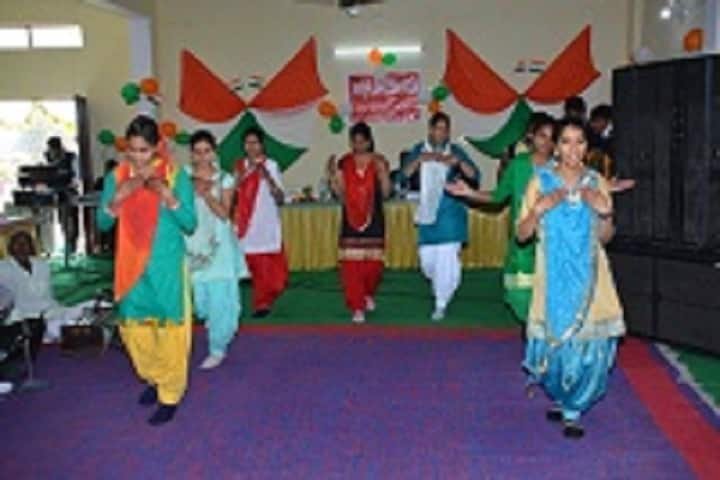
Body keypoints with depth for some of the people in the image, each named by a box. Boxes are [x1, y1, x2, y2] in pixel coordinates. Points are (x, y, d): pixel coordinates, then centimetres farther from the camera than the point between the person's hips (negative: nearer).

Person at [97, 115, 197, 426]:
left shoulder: (177, 176, -7)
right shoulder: (117, 177, 1)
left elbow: (190, 225, -8)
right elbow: (103, 223, 3)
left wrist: (169, 196, -22)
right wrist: (117, 198, -15)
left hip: (167, 264, -4)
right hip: (132, 264, 4)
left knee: (169, 327, 1)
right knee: (133, 326, 13)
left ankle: (170, 394, 15)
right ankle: (153, 378, 37)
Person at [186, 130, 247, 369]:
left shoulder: (224, 179, -1)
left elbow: (224, 214, -10)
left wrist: (207, 194, -21)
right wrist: (194, 190, -16)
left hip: (218, 245, -1)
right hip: (193, 244, 2)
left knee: (219, 297, -1)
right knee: (198, 295, 2)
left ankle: (217, 349, 10)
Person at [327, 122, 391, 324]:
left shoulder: (379, 162, 0)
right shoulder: (344, 163, 3)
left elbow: (385, 193, -6)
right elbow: (341, 194, 1)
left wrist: (383, 172, -19)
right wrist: (332, 175, -11)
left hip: (373, 219, 0)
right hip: (351, 219, 1)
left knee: (373, 263, 2)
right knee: (351, 265, -5)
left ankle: (368, 295, 32)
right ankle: (357, 308, 4)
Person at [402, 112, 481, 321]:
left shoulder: (455, 151, 0)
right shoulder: (419, 150, 5)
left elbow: (474, 176, -8)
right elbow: (404, 174, -5)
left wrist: (459, 161, -24)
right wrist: (419, 160, -20)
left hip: (450, 211, -2)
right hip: (427, 211, 2)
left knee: (447, 258, -8)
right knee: (427, 258, 5)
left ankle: (441, 304, 3)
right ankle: (440, 287, 37)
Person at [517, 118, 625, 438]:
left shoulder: (597, 183, 5)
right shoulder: (541, 182, 0)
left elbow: (605, 237, 8)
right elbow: (522, 234, 0)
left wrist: (605, 212, -10)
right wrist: (539, 209, -17)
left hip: (589, 276, 1)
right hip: (554, 276, -1)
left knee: (590, 342, -2)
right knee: (556, 340, 5)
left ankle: (573, 410, 15)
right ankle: (560, 398, 31)